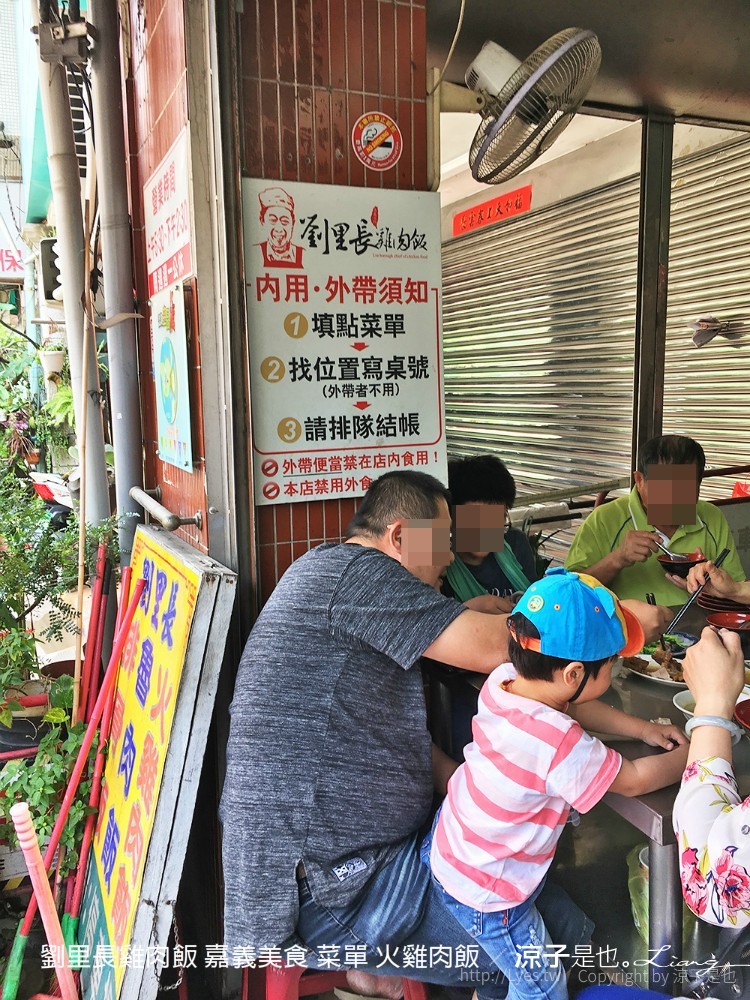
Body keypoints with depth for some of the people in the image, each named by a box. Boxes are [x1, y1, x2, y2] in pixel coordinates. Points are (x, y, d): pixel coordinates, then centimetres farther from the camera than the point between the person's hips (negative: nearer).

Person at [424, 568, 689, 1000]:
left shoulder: (504, 679, -16)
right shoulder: (560, 746, -38)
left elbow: (572, 707, 6)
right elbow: (634, 780, -19)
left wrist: (643, 728, 4)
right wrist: (694, 754, -2)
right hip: (485, 896, -7)